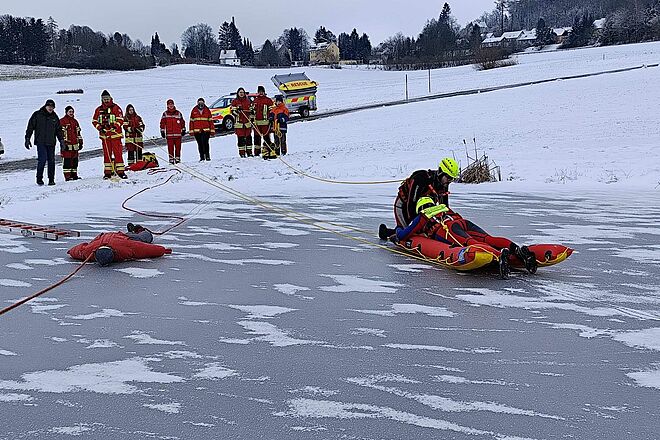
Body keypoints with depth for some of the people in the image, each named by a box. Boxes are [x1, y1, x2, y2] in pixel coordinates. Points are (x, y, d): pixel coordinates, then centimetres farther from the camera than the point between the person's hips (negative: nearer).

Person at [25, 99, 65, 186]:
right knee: (42, 159, -14)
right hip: (40, 142, -4)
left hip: (51, 143, 4)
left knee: (51, 161, 1)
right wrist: (27, 139, -1)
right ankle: (39, 178, -2)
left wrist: (61, 140, 13)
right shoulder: (37, 115, 3)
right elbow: (30, 127, 4)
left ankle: (51, 179, 7)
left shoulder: (55, 117, 13)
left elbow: (59, 130, 20)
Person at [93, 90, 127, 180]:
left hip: (115, 134, -3)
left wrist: (114, 126, -22)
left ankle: (120, 171, -5)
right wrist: (100, 128, -4)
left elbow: (120, 120, -5)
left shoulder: (116, 108, 0)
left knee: (118, 153, -6)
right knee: (106, 154, 7)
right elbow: (94, 121, 13)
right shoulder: (99, 109, 11)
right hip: (104, 135, 3)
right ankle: (107, 172, 11)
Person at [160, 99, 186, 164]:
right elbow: (162, 123, 7)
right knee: (170, 147, -2)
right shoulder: (165, 114, 6)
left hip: (178, 134, 1)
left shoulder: (178, 113, 9)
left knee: (178, 147, 1)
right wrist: (162, 131, 3)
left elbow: (182, 122, 15)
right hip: (169, 134, -1)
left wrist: (183, 130, 12)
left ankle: (177, 158, 8)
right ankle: (171, 159, 2)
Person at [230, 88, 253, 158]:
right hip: (239, 122, -3)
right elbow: (232, 111, -1)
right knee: (240, 138, -5)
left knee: (248, 137, 2)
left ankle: (249, 152, 7)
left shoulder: (248, 101, 14)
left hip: (247, 122, 3)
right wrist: (237, 110, -19)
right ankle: (242, 153, -3)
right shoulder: (235, 101, 5)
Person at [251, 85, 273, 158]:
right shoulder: (255, 101, 16)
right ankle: (257, 151, 14)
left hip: (265, 122, -5)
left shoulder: (268, 100, 2)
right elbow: (252, 110, 23)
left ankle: (267, 150, -7)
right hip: (256, 122, 5)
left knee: (266, 136, -9)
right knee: (257, 137, 8)